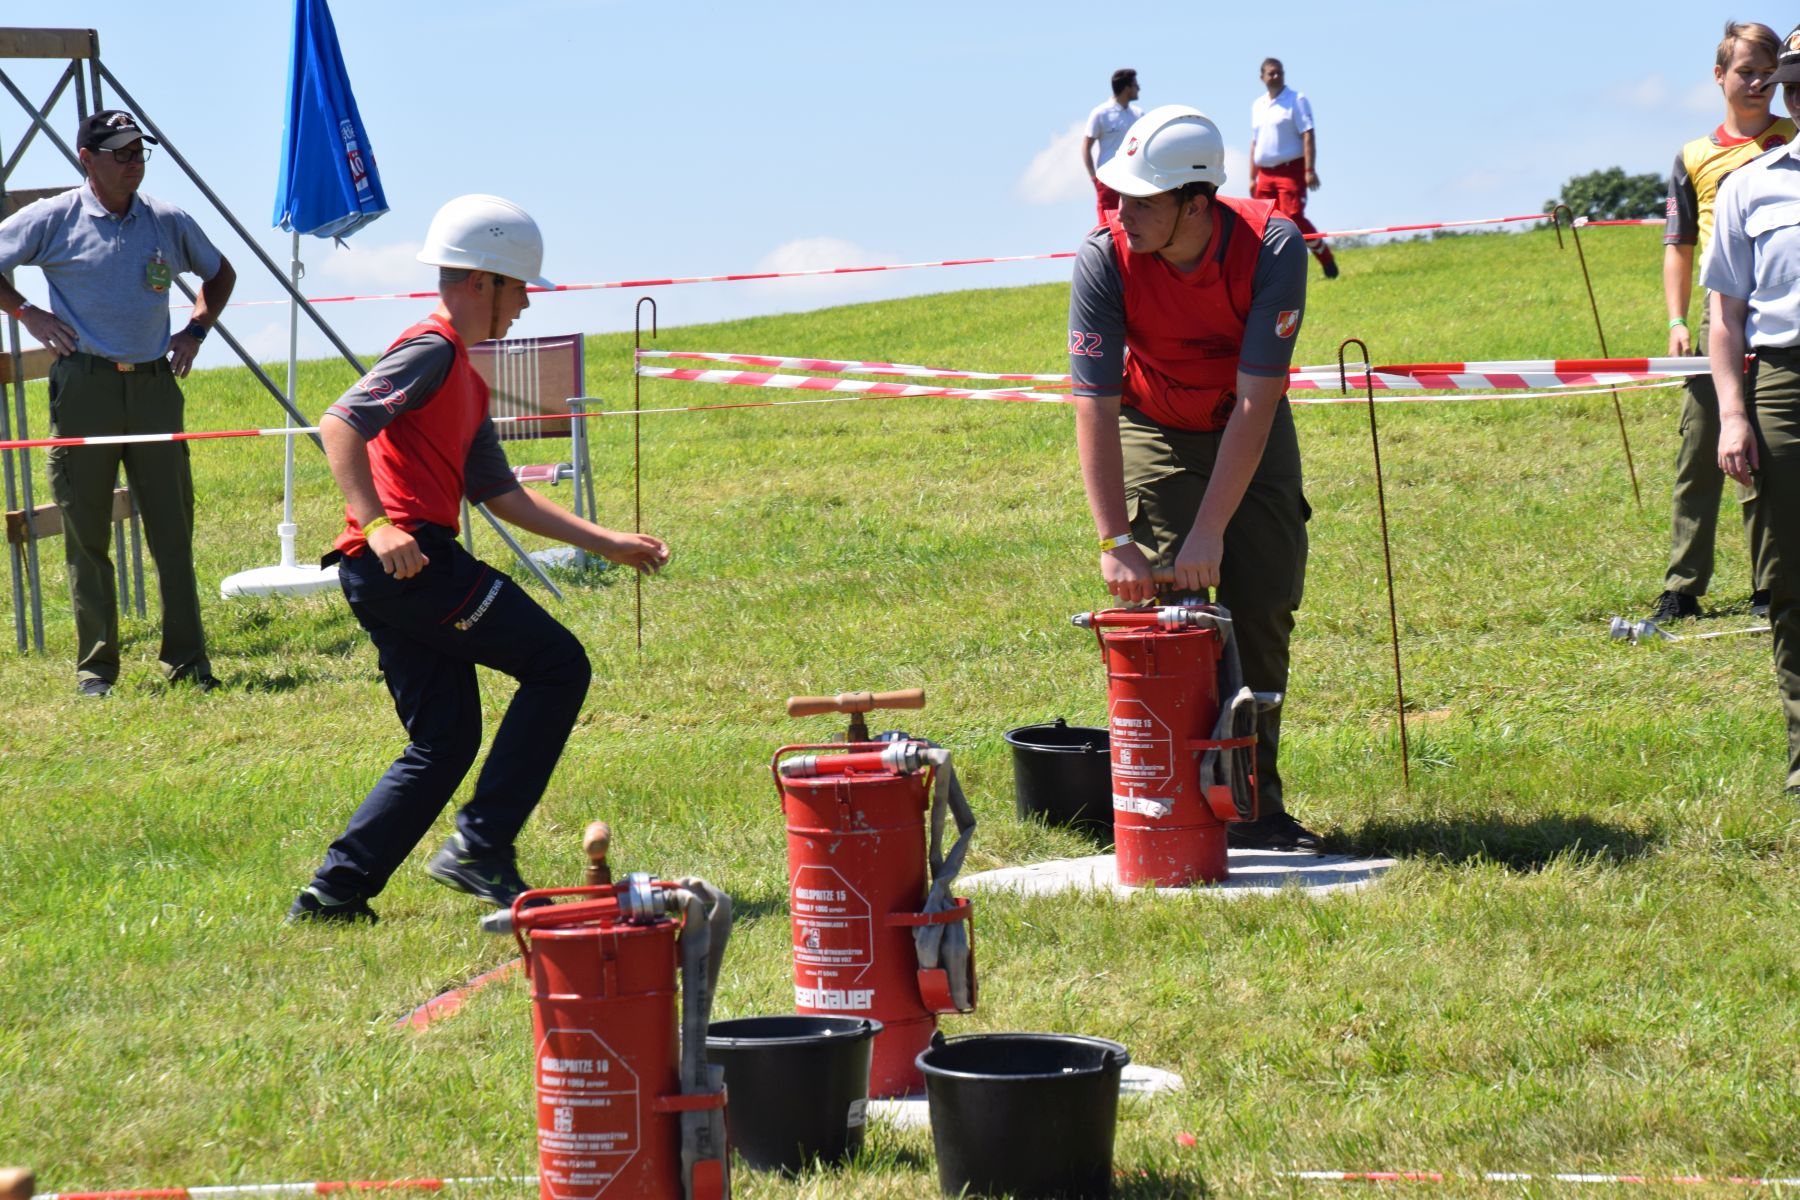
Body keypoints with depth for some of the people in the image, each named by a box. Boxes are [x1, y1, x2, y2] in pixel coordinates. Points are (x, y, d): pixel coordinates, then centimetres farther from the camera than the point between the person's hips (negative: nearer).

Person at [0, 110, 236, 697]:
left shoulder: (169, 223, 9)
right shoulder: (53, 220, -1)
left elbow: (220, 274, 25)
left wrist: (196, 330, 12)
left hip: (154, 385, 3)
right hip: (84, 386, -3)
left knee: (174, 531, 1)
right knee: (86, 535, 1)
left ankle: (187, 660, 5)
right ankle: (96, 667, 6)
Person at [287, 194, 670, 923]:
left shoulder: (466, 376, 26)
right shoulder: (432, 351, -6)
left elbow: (499, 492, 29)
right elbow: (340, 423, -20)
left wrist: (606, 543, 26)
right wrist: (377, 523, -29)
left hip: (387, 577, 10)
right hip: (407, 559, -10)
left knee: (445, 743, 12)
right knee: (558, 664, -5)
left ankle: (336, 891, 7)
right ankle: (481, 848, -7)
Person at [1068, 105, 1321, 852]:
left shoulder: (1272, 248, -31)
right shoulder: (1105, 258, -29)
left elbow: (1255, 404, -31)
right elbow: (1095, 408, -29)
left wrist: (1210, 531, -35)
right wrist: (1115, 543, -35)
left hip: (1251, 429, 1)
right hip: (1154, 431, -1)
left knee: (1263, 607, -3)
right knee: (1160, 607, -13)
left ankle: (1253, 802, 8)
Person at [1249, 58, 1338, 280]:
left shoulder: (1297, 100, -1)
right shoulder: (1257, 106, 17)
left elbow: (1308, 135, -9)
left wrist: (1309, 170, -19)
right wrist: (1252, 177, 16)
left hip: (1291, 170, -6)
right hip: (1265, 174, 6)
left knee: (1293, 218, -16)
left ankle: (1327, 263, -4)